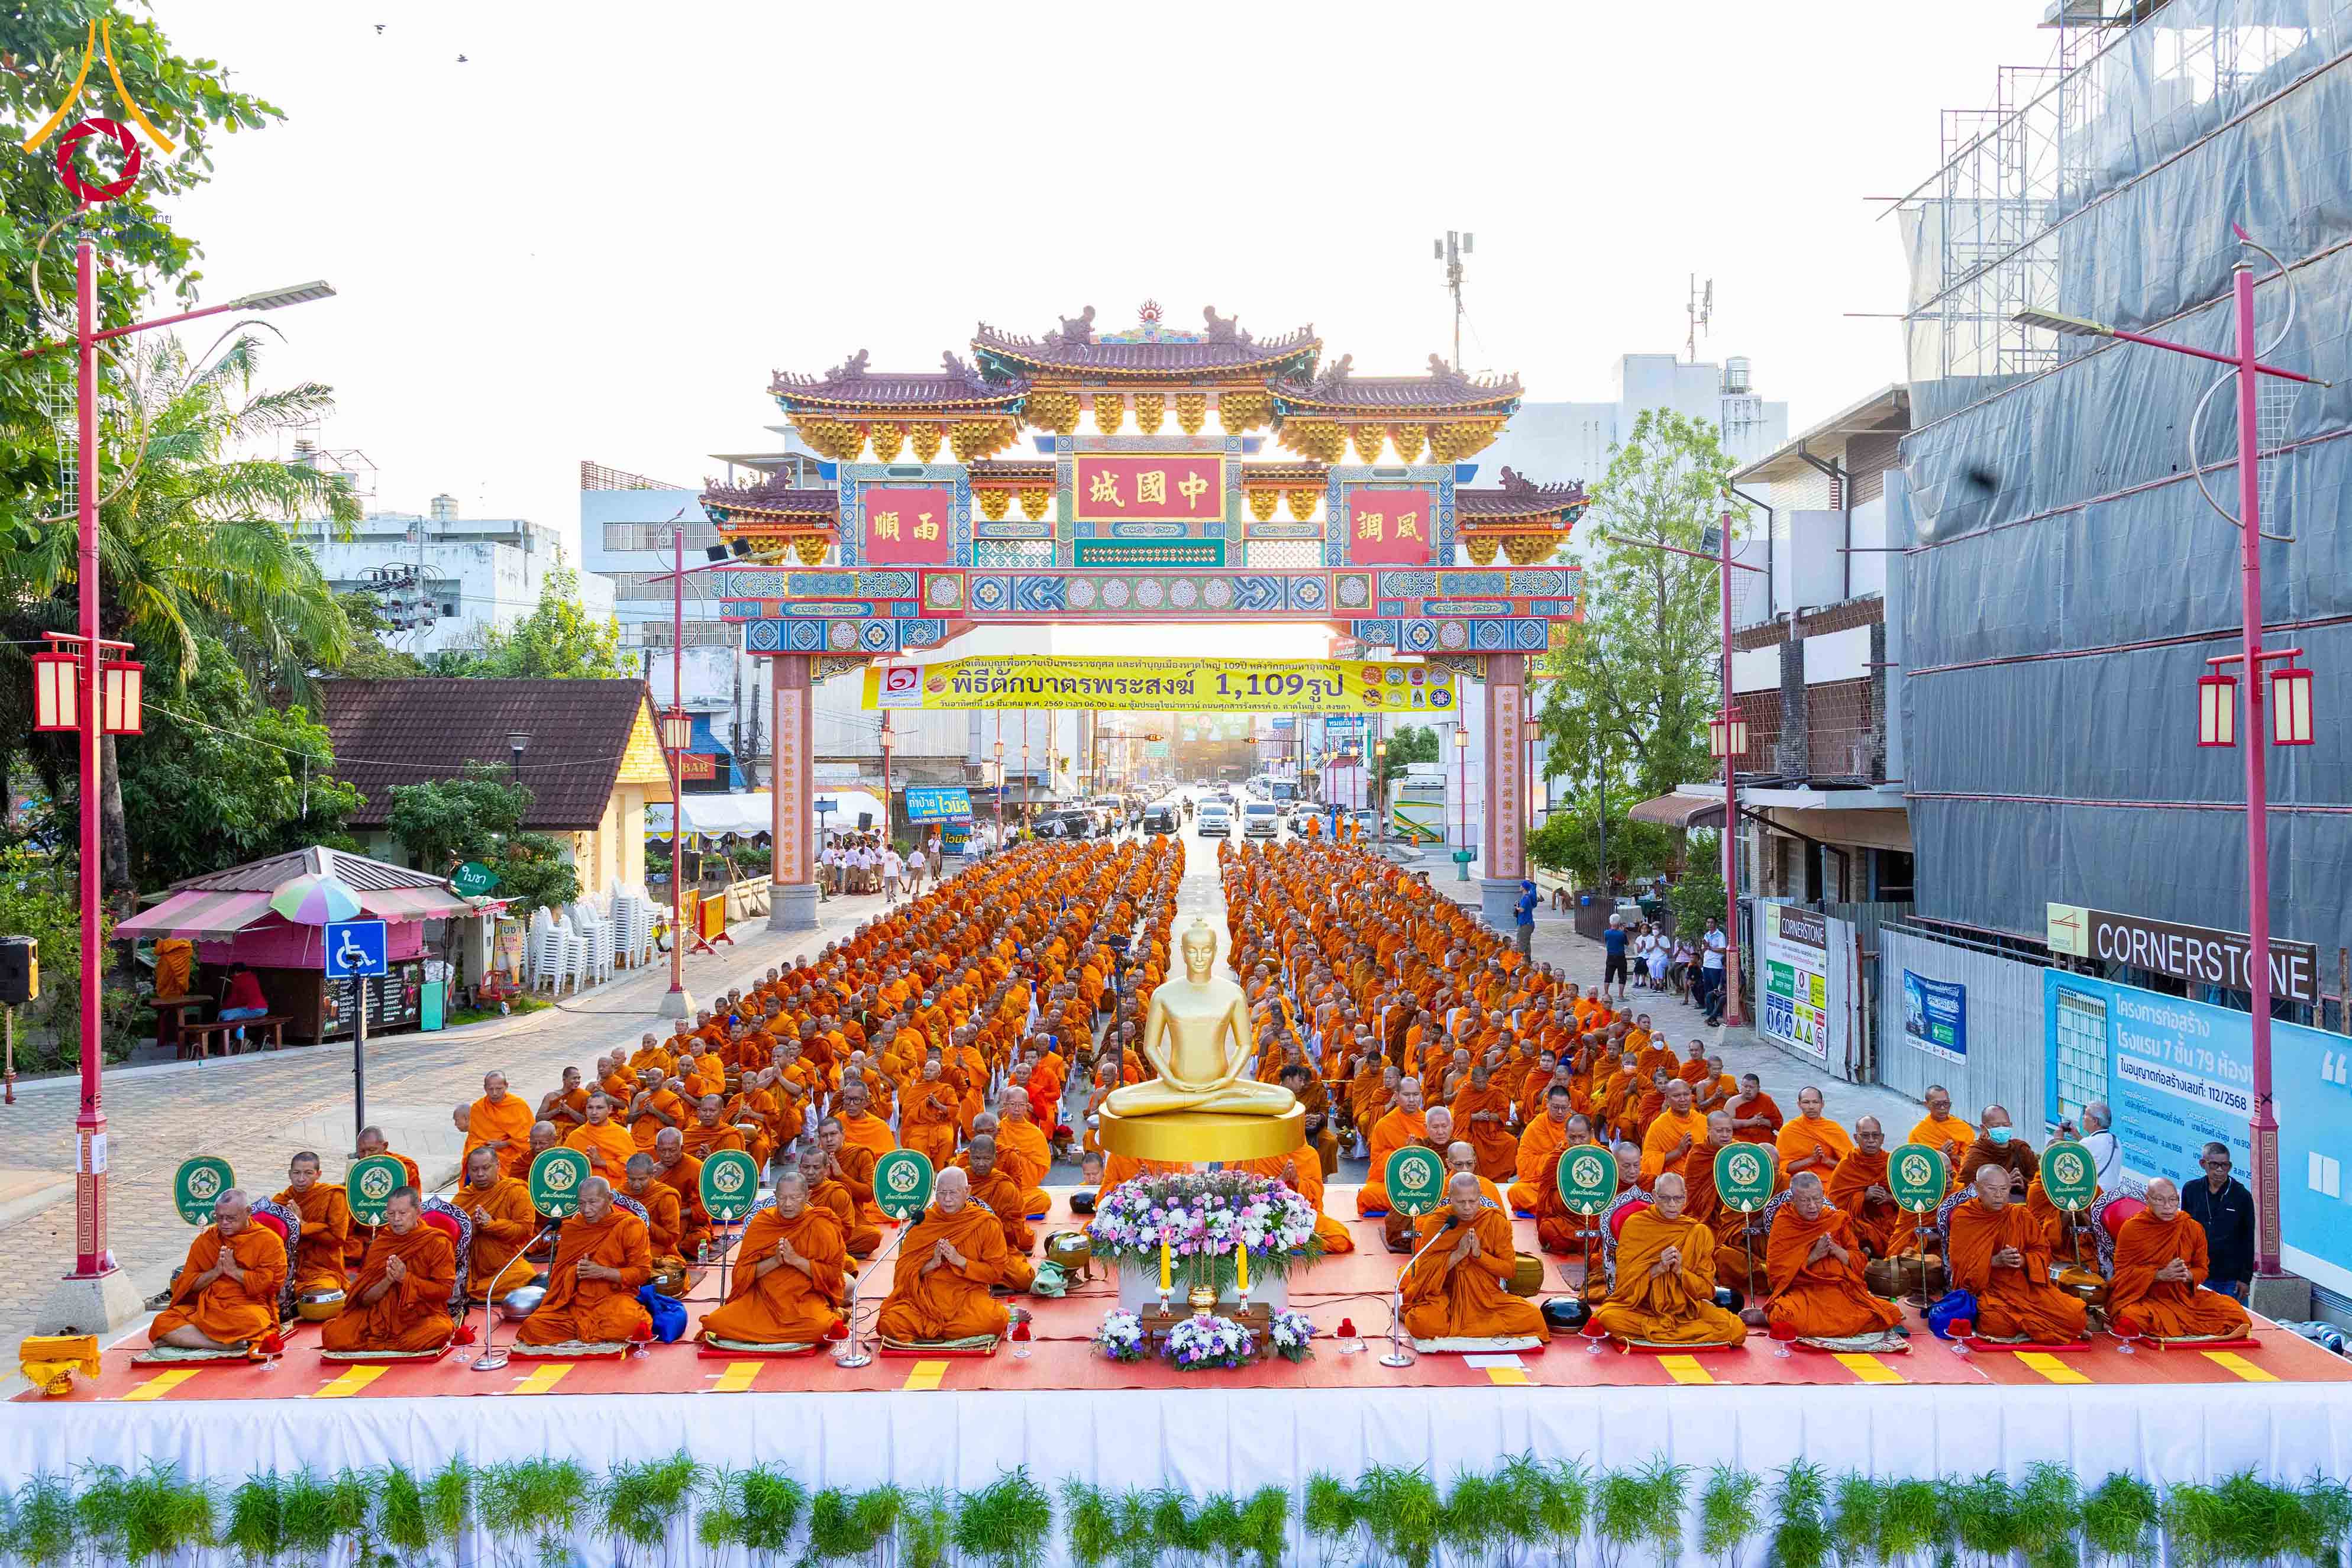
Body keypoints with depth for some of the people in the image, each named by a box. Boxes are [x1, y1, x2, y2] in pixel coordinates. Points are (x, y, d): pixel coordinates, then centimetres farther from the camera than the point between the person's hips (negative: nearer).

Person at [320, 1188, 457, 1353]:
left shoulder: (437, 1243, -1)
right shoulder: (380, 1243, 8)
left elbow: (445, 1290, -8)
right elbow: (364, 1298, 3)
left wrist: (406, 1279, -17)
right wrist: (388, 1281, -16)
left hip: (423, 1316, -2)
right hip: (380, 1315, 2)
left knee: (439, 1332, -38)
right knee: (332, 1333, -22)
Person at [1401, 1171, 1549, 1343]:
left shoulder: (1497, 1221, -1)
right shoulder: (1435, 1222, -4)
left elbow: (1510, 1269, -2)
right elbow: (1424, 1269, -9)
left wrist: (1479, 1254, -18)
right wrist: (1458, 1254, -20)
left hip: (1488, 1298, 2)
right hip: (1446, 1295, -2)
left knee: (1533, 1317, -24)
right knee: (1420, 1322, -34)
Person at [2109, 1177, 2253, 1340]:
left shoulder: (2194, 1228, 5)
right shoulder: (2131, 1228, -3)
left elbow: (2202, 1269, 12)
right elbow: (2123, 1270, -4)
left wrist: (2188, 1275, -12)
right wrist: (2160, 1275, -17)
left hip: (2184, 1295, 4)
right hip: (2143, 1295, -4)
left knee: (2230, 1308, -16)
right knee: (2131, 1320, -37)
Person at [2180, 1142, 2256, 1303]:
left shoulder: (2242, 1195, -3)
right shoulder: (2191, 1190, 2)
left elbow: (2248, 1241, 0)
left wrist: (2246, 1278, -2)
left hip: (2231, 1280, -2)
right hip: (2197, 1276, 2)